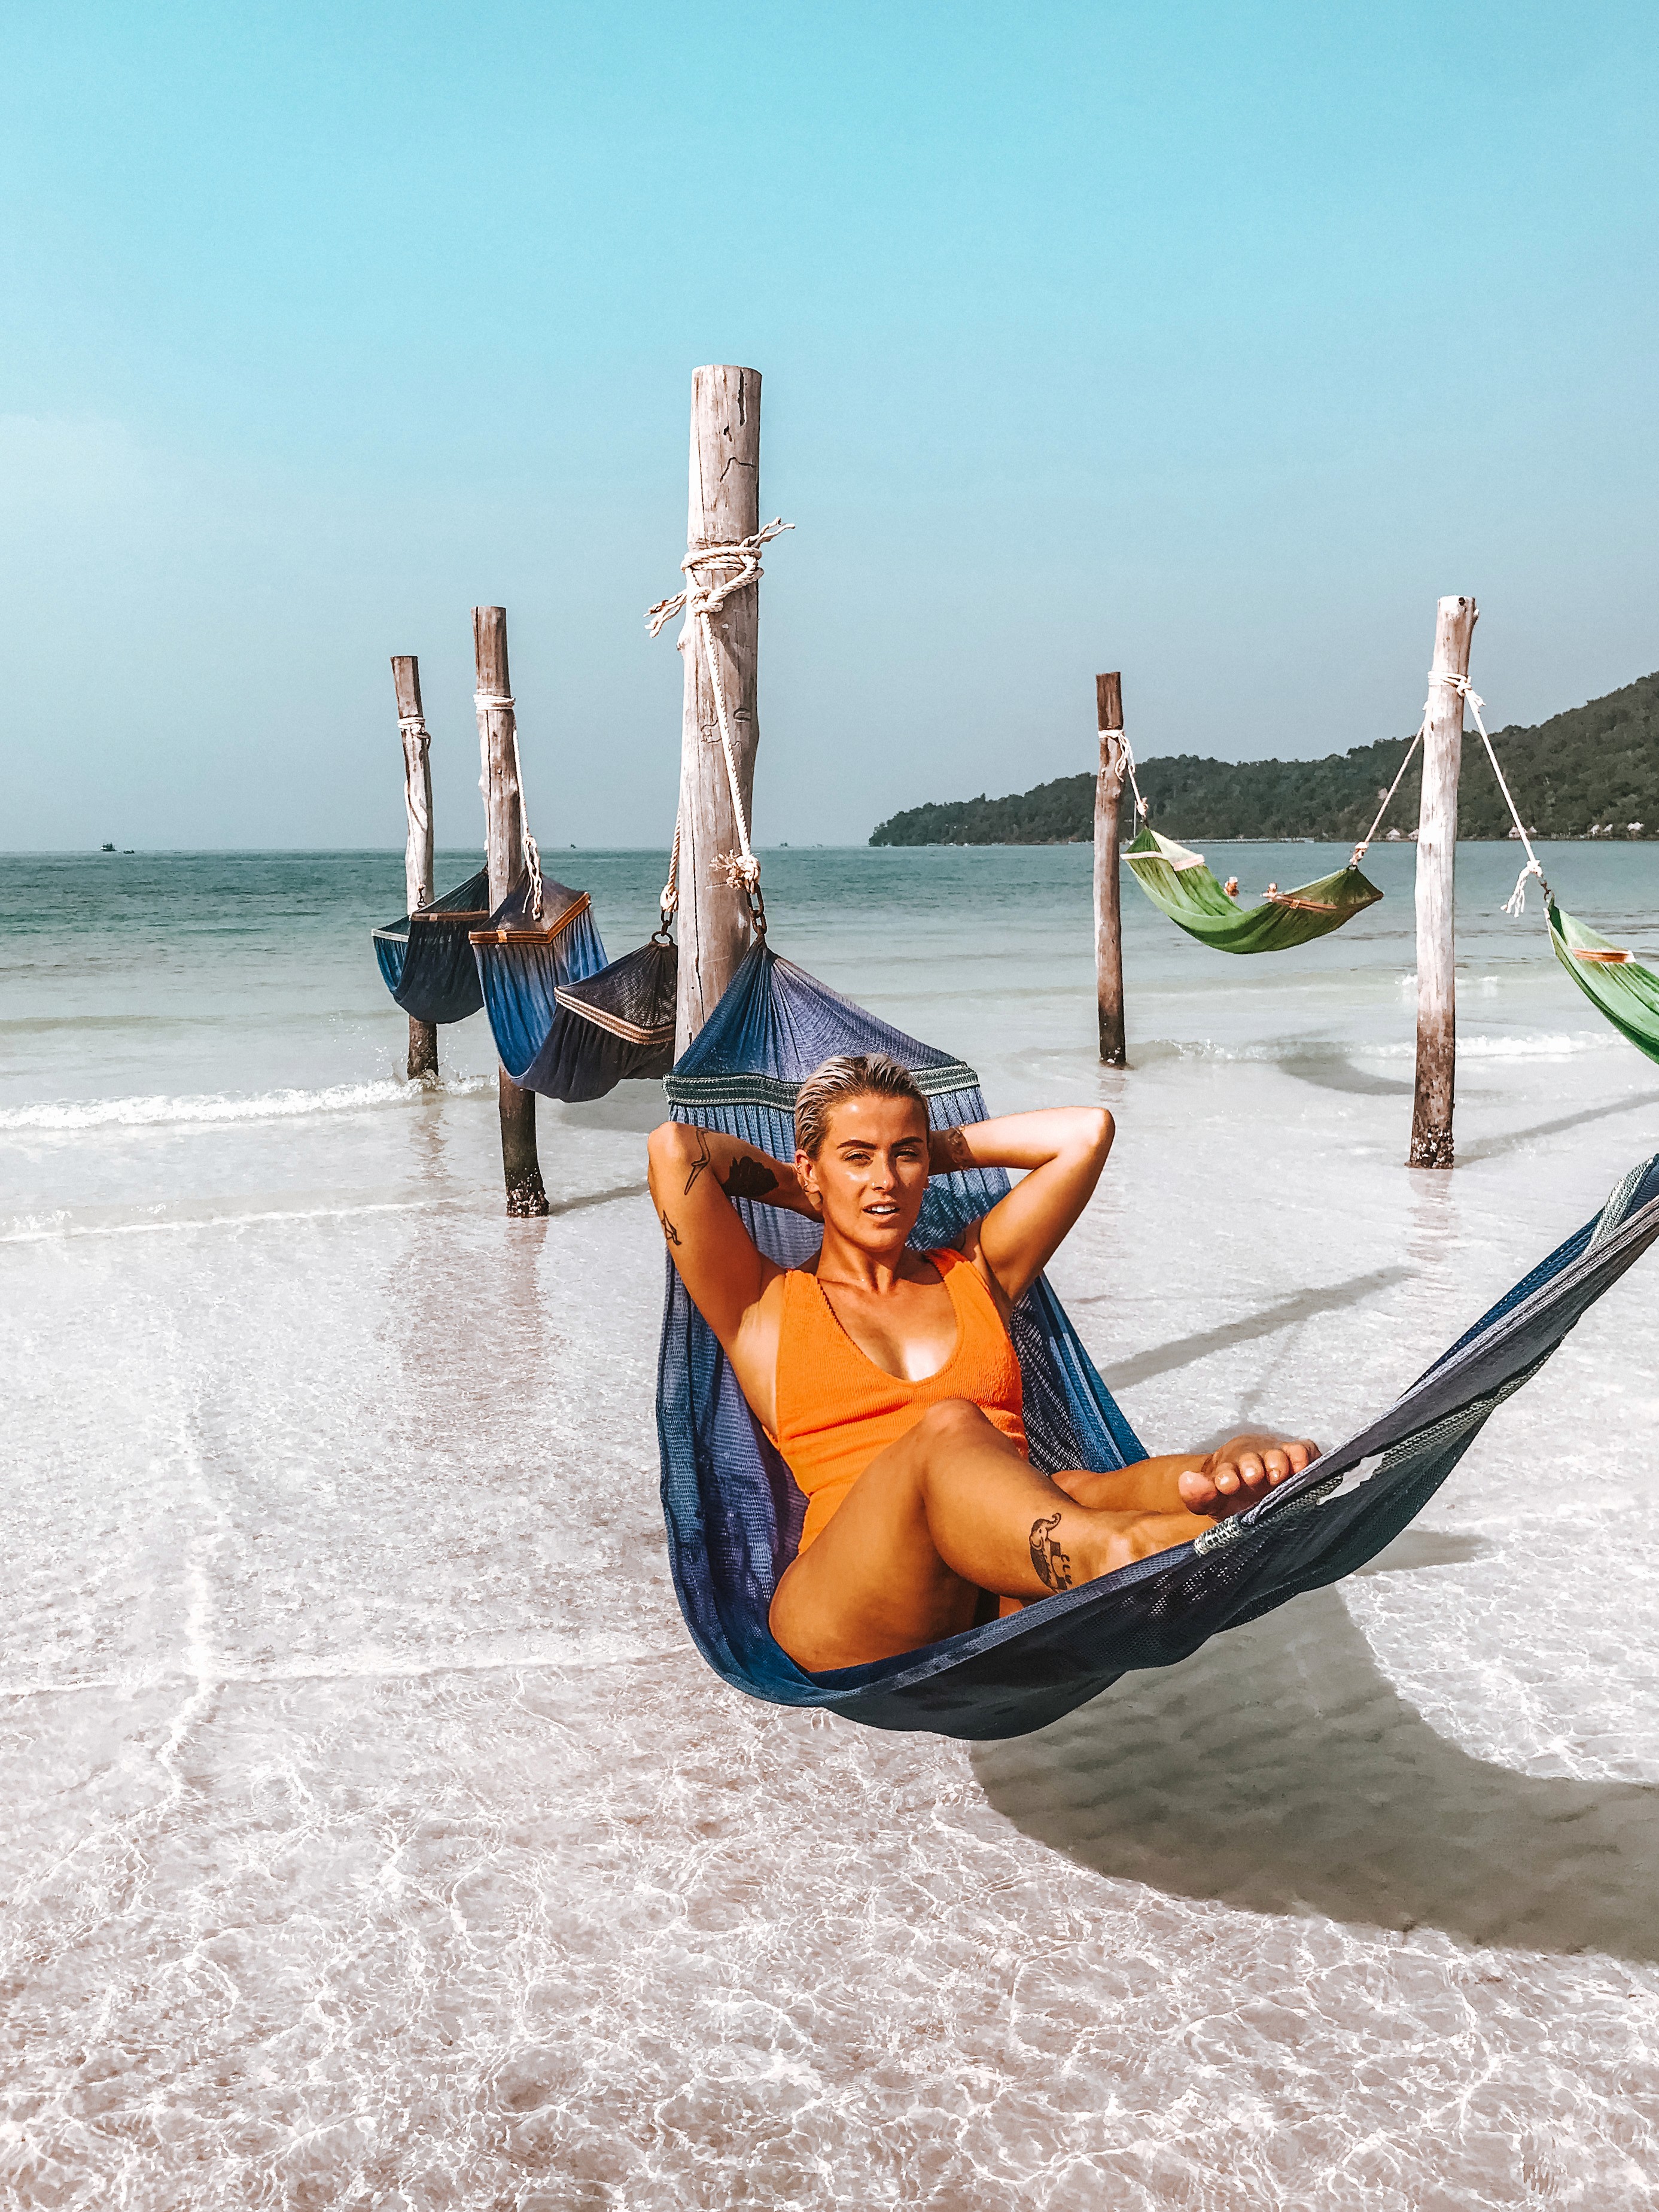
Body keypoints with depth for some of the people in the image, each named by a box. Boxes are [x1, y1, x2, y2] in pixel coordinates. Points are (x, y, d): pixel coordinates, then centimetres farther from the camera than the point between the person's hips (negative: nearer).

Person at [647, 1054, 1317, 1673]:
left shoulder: (974, 1276, 28)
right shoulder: (766, 1308, 19)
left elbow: (1086, 1130, 23)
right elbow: (673, 1147, 6)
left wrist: (934, 1151, 29)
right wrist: (799, 1193, 23)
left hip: (1007, 1603, 4)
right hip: (850, 1627, -3)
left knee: (1075, 1495, -33)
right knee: (948, 1429, -35)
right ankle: (1120, 1550, -65)